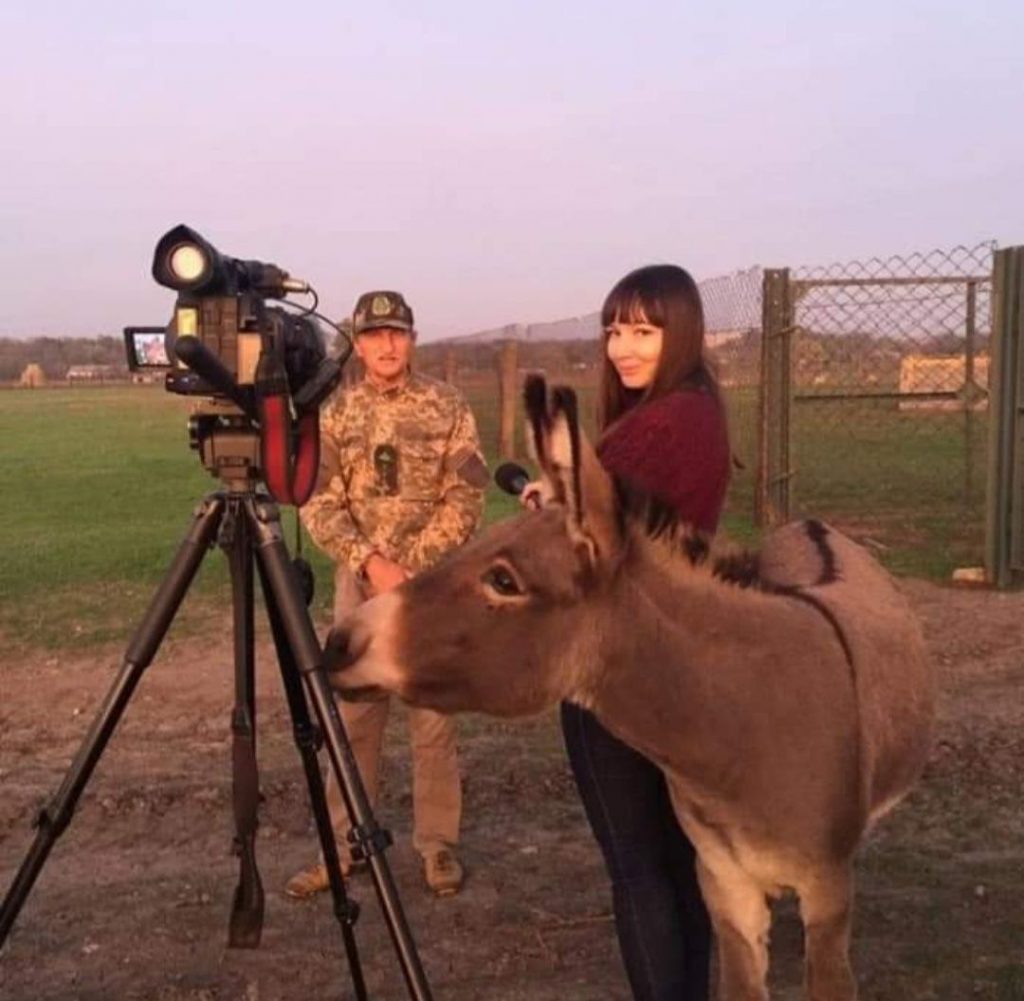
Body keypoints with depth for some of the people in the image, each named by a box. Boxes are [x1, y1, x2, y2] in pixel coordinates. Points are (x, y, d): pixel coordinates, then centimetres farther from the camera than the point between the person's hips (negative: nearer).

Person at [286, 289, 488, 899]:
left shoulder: (448, 407, -1)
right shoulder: (336, 415, 5)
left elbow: (466, 497, -6)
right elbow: (320, 504, -1)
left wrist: (410, 565, -14)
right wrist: (371, 561, -16)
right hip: (360, 583, 2)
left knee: (434, 720, 5)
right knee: (352, 719, 7)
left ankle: (439, 844, 17)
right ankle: (344, 845, 19)